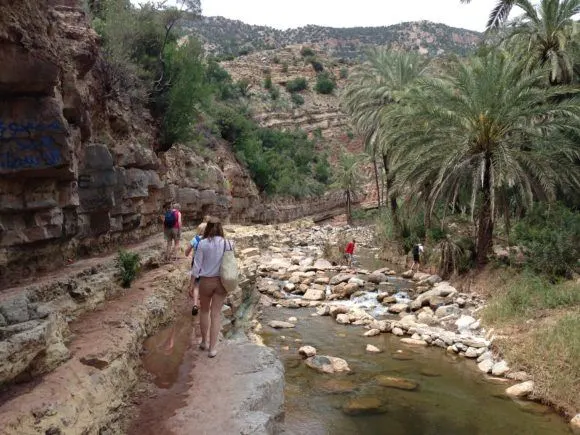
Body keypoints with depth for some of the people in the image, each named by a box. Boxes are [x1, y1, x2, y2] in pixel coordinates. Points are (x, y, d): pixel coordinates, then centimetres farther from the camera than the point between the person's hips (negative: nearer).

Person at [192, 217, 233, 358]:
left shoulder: (203, 244, -11)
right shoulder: (227, 243, -6)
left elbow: (197, 266, -8)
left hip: (206, 281, -1)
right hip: (221, 281, 1)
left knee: (204, 311, 21)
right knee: (216, 314, 7)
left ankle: (204, 342, 33)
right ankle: (212, 348, 10)